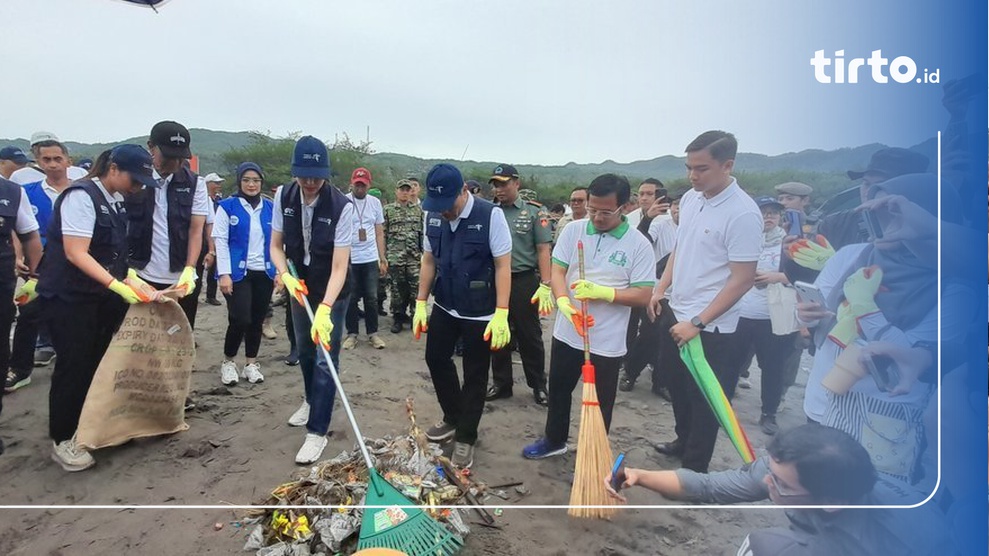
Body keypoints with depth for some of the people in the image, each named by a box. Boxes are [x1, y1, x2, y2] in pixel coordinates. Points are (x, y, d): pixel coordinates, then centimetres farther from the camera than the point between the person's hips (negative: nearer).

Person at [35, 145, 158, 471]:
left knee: (98, 363, 12)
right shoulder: (81, 196, -17)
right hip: (69, 297, -8)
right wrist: (118, 286, -28)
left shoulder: (114, 201, 7)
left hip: (100, 295, 8)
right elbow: (75, 253, -23)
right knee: (74, 366, -2)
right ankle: (63, 440, 12)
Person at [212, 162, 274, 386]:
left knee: (257, 321, 9)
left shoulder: (270, 208, 8)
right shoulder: (227, 206, -2)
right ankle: (228, 362, 13)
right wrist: (224, 273, -12)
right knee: (240, 319, -10)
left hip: (264, 273, 4)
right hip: (238, 273, -4)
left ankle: (251, 364, 24)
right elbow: (220, 241, -5)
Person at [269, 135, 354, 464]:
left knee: (325, 357, -5)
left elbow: (339, 267, -28)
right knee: (304, 350, 20)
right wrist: (286, 276, -21)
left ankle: (317, 431, 5)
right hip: (299, 286, 5)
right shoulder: (283, 197, -12)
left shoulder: (342, 207, -27)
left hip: (333, 292, -5)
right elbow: (276, 246, -2)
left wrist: (324, 310, -38)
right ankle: (311, 401, 45)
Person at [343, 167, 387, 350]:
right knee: (351, 298, 7)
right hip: (349, 259, -2)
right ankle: (352, 334, 19)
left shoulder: (375, 202, 6)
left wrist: (383, 259, 7)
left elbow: (379, 233, 10)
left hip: (371, 259, 3)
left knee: (371, 298, 8)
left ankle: (373, 333, 18)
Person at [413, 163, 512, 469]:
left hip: (480, 312, -5)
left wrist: (501, 314, -21)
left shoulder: (490, 215, -18)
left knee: (474, 376, 7)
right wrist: (420, 303, 5)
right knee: (436, 358, 18)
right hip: (444, 306, 6)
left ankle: (465, 439, 24)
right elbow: (429, 261, 7)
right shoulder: (433, 215, -3)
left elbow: (503, 266, -17)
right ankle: (453, 418, 41)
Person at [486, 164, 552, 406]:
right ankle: (501, 383, 27)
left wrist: (545, 286, -14)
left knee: (530, 336, 7)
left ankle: (539, 385, 22)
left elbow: (543, 250, -5)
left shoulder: (534, 211, -2)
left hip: (524, 281, -3)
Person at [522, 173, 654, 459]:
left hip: (607, 342, -3)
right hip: (567, 333, 4)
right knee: (558, 389, 21)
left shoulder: (638, 245, -11)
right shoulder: (573, 230, -3)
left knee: (599, 403, 11)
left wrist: (601, 291, -26)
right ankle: (554, 440, 45)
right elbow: (557, 271, -6)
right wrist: (564, 302, -27)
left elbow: (644, 296, -13)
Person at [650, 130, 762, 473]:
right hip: (678, 315, 8)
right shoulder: (689, 198, 3)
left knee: (704, 400, 6)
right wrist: (660, 289, 9)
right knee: (678, 387, 23)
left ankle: (694, 468, 23)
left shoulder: (743, 214, -20)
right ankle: (683, 441, 44)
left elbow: (742, 280, -21)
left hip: (711, 327, -7)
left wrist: (697, 323, -21)